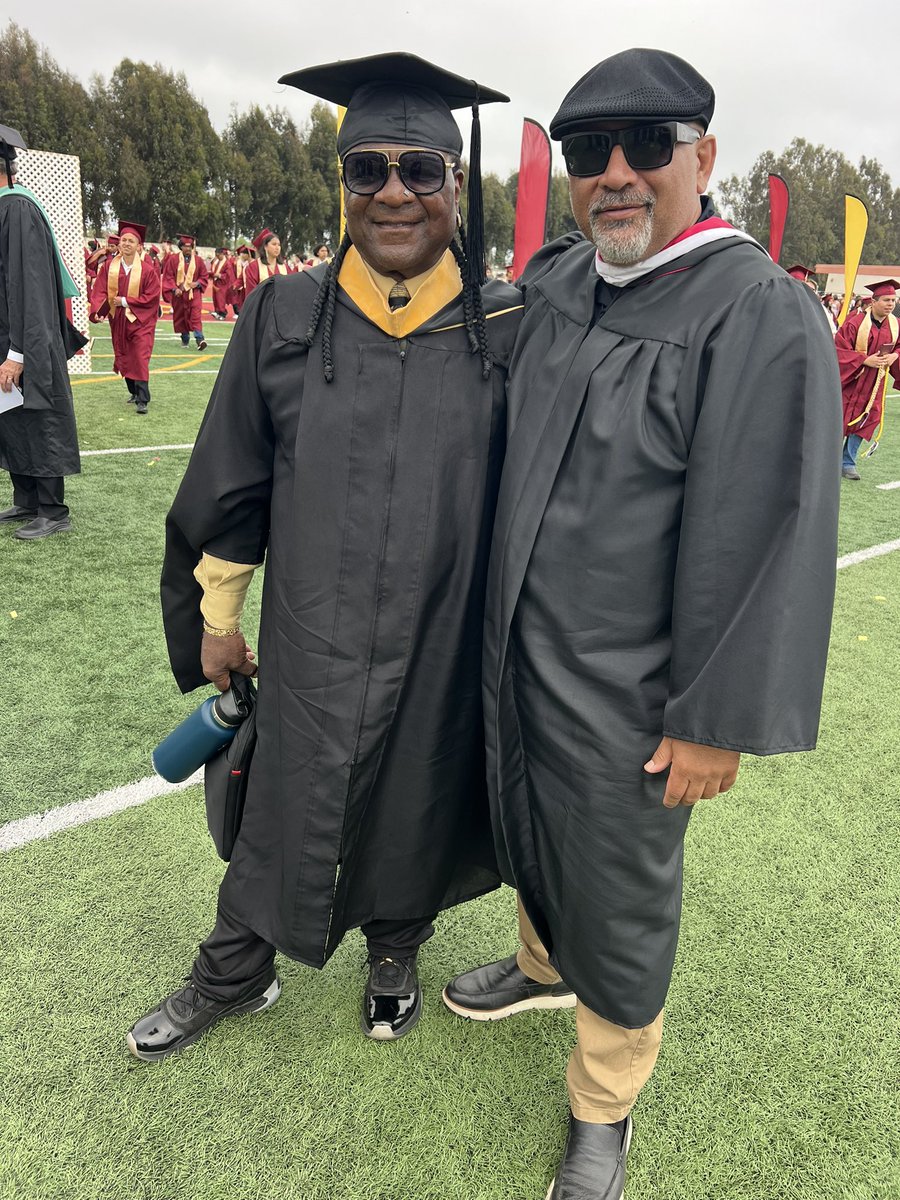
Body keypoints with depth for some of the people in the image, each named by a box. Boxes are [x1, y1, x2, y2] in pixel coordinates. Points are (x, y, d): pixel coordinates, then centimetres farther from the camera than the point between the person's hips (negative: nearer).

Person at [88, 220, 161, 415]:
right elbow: (100, 291, -4)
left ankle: (142, 401, -12)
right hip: (118, 320, 5)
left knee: (140, 360, -12)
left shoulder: (147, 269, -12)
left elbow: (151, 297, -13)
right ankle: (134, 392, 33)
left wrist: (125, 301, -16)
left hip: (140, 320, -4)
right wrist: (97, 311, -21)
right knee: (124, 358, 15)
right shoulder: (109, 266, -2)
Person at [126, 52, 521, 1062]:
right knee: (281, 807, 17)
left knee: (416, 807, 19)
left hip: (445, 645, 0)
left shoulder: (507, 330, -7)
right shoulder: (286, 319, -6)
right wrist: (216, 617, 6)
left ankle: (394, 954, 50)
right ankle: (234, 973, 44)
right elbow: (231, 487, 1)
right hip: (310, 641, 0)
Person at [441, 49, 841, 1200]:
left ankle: (603, 1107, 38)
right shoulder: (550, 282, 4)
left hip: (627, 691, -6)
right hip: (519, 651, 7)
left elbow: (763, 537, -19)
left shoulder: (762, 317, -19)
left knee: (617, 898, 12)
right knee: (528, 833, 26)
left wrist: (716, 718, -16)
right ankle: (544, 963, 57)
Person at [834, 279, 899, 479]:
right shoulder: (855, 322, -17)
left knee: (865, 421, 7)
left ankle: (848, 463, 18)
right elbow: (840, 350, -16)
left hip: (874, 383, 5)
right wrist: (866, 360, -23)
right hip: (850, 380, -5)